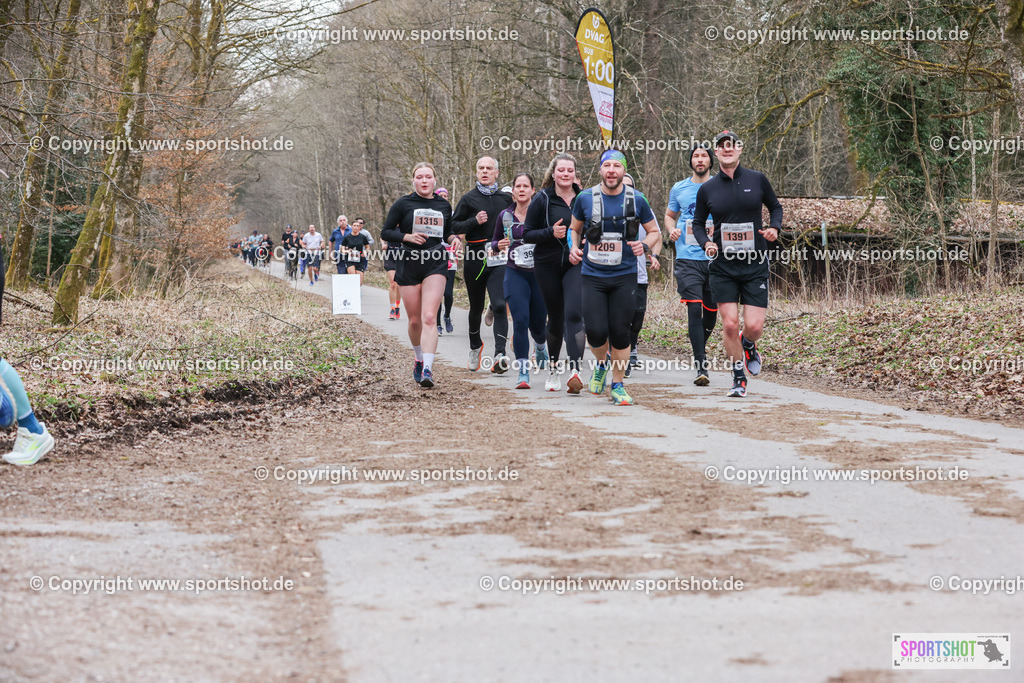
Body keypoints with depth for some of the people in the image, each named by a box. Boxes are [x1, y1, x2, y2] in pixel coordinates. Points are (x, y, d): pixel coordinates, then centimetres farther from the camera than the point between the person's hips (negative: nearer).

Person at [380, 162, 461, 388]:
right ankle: (419, 359, 34)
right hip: (409, 265, 0)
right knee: (415, 321, 7)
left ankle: (427, 370, -24)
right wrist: (407, 236, -13)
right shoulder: (403, 204, 3)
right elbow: (385, 233, 3)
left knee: (429, 318, -16)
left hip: (435, 265, 0)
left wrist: (454, 238, 3)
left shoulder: (444, 205, 11)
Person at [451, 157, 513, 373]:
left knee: (500, 305, -17)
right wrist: (475, 221, -14)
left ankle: (499, 355, -22)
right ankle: (475, 347, 37)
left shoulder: (506, 199, 11)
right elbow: (454, 225, 1)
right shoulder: (469, 199, 4)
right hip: (475, 259, 0)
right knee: (476, 307, 13)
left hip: (498, 259, 0)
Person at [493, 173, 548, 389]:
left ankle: (541, 347, 46)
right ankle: (523, 372, -13)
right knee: (520, 320, -15)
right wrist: (499, 245, -6)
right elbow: (494, 242, 16)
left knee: (538, 323, 8)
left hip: (540, 273, 0)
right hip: (515, 274, 0)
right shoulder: (505, 216, 3)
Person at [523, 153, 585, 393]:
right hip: (548, 265, 0)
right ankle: (553, 367, 32)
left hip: (577, 265, 0)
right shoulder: (542, 199, -1)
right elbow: (527, 234, -1)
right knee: (556, 317, 10)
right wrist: (550, 232, -17)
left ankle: (575, 371, -26)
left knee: (574, 314, -17)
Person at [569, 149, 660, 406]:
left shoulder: (636, 200, 0)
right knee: (596, 332, -11)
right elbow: (574, 228, 17)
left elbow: (654, 231, 11)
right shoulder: (585, 198, 1)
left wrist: (645, 245, -10)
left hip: (625, 276, 0)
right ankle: (602, 364, 23)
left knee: (620, 332, -3)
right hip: (593, 276, 0)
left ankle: (618, 385, 15)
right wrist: (574, 248, -2)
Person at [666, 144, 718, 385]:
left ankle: (701, 347, 37)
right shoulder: (679, 189, 10)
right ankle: (701, 366, -15)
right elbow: (670, 215, 24)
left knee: (711, 310, 7)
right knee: (694, 309, -13)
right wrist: (672, 230, 2)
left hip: (715, 257, 1)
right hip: (687, 258, -1)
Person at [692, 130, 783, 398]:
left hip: (756, 265, 0)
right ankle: (739, 378, 12)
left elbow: (775, 206, 16)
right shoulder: (707, 189, 2)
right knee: (730, 324, -7)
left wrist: (774, 228, -4)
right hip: (723, 266, 0)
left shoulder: (757, 180, 1)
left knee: (754, 326, -6)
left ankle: (748, 345, 31)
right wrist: (706, 243, -7)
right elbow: (697, 223, 13)